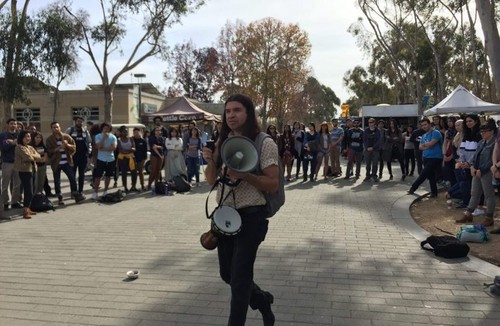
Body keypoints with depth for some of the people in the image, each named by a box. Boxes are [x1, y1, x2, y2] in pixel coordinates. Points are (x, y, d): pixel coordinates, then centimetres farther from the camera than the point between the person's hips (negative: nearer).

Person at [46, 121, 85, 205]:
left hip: (67, 162, 1)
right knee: (57, 181, 5)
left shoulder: (67, 137, 5)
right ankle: (60, 198, 15)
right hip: (56, 163, -1)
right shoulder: (49, 139, 0)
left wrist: (67, 145, -15)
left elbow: (74, 147, 4)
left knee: (72, 178, -2)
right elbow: (49, 151, -11)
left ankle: (76, 195, 7)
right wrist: (58, 148, -22)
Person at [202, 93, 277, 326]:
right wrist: (210, 161, -11)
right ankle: (262, 300, 43)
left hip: (251, 216, -6)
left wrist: (245, 175, -27)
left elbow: (273, 184, -13)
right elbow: (211, 180, 9)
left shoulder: (264, 143, -11)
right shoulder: (222, 142, 6)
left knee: (240, 276, 0)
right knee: (227, 273, 17)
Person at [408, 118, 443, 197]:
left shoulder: (436, 133, -11)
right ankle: (434, 192, 18)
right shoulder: (424, 135, 15)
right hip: (426, 158, 8)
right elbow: (420, 147, 10)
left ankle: (413, 188, 0)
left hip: (435, 158, -8)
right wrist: (427, 146, -10)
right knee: (431, 176, 11)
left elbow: (431, 144, -21)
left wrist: (424, 144, 0)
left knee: (424, 174, -9)